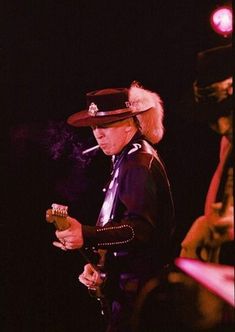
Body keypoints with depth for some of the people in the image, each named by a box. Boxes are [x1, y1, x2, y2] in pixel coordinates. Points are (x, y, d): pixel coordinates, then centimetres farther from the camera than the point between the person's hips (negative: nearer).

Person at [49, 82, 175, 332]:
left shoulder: (140, 163, -16)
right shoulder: (126, 159, 15)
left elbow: (141, 228, -28)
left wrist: (87, 236, -41)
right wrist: (99, 266, 7)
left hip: (137, 286, -10)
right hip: (127, 281, 10)